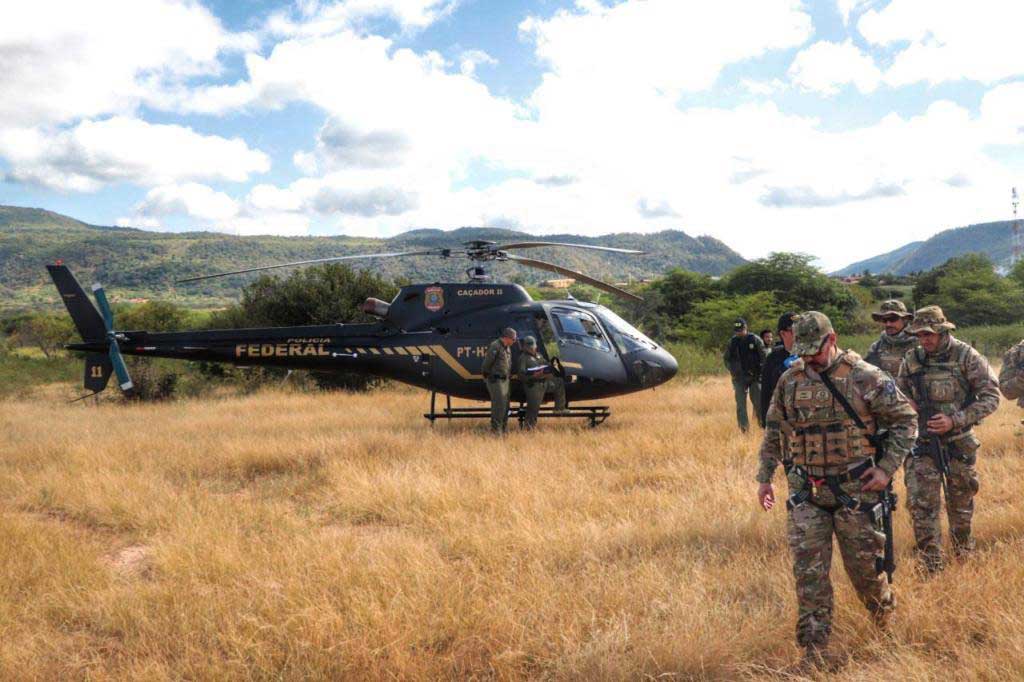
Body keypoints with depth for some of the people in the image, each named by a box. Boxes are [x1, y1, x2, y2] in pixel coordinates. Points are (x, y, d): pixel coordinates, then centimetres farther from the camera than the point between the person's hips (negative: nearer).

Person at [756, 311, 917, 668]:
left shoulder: (865, 377, -9)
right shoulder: (790, 380, 3)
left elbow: (906, 419, -4)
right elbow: (773, 431, 13)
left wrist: (887, 467, -10)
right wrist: (765, 476, 12)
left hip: (854, 489, -3)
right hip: (806, 491, 3)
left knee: (864, 564, 9)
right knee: (809, 570, 0)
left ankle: (884, 608, 42)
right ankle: (814, 647, 9)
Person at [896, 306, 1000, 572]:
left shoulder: (966, 357, -10)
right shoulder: (911, 361, -1)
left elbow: (991, 397, -11)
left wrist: (955, 420, -20)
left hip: (959, 443, -1)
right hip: (923, 445, 2)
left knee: (961, 505, 15)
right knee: (921, 505, -6)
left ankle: (964, 557, 37)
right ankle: (932, 568, 4)